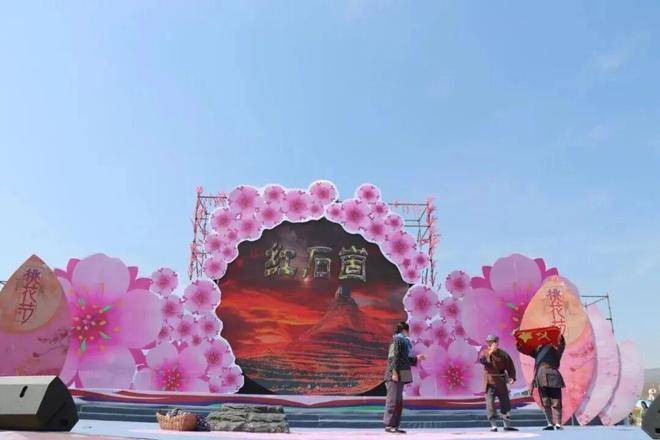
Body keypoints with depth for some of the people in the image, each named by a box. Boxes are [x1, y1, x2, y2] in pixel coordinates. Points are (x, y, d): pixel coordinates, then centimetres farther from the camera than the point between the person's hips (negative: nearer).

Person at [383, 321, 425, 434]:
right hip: (395, 375, -10)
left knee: (399, 401, 11)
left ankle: (395, 426, 16)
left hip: (400, 376, 10)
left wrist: (416, 358, 23)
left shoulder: (403, 341, 21)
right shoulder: (398, 340, -8)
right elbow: (393, 357, -16)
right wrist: (394, 372, -21)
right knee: (393, 400, -8)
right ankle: (389, 425, -5)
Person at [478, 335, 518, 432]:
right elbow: (482, 360, -26)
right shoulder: (484, 353, -3)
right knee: (490, 403, -5)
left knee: (505, 403, 8)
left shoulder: (503, 354, 1)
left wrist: (512, 377, -16)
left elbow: (510, 366, -1)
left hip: (501, 381, 2)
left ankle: (507, 425, 21)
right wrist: (490, 352, -38)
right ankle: (493, 425, 2)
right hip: (489, 381, -2)